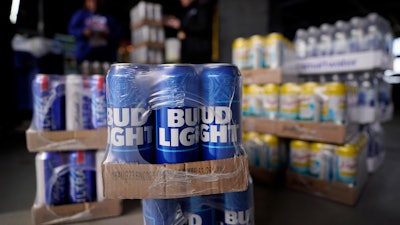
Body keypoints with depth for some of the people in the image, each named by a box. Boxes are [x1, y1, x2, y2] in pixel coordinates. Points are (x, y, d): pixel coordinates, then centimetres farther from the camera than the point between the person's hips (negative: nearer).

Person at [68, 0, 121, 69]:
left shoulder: (108, 17, 14)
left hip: (106, 53, 1)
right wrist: (83, 32, -11)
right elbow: (72, 29, 7)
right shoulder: (80, 14, 12)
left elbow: (117, 30, 11)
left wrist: (108, 34, -9)